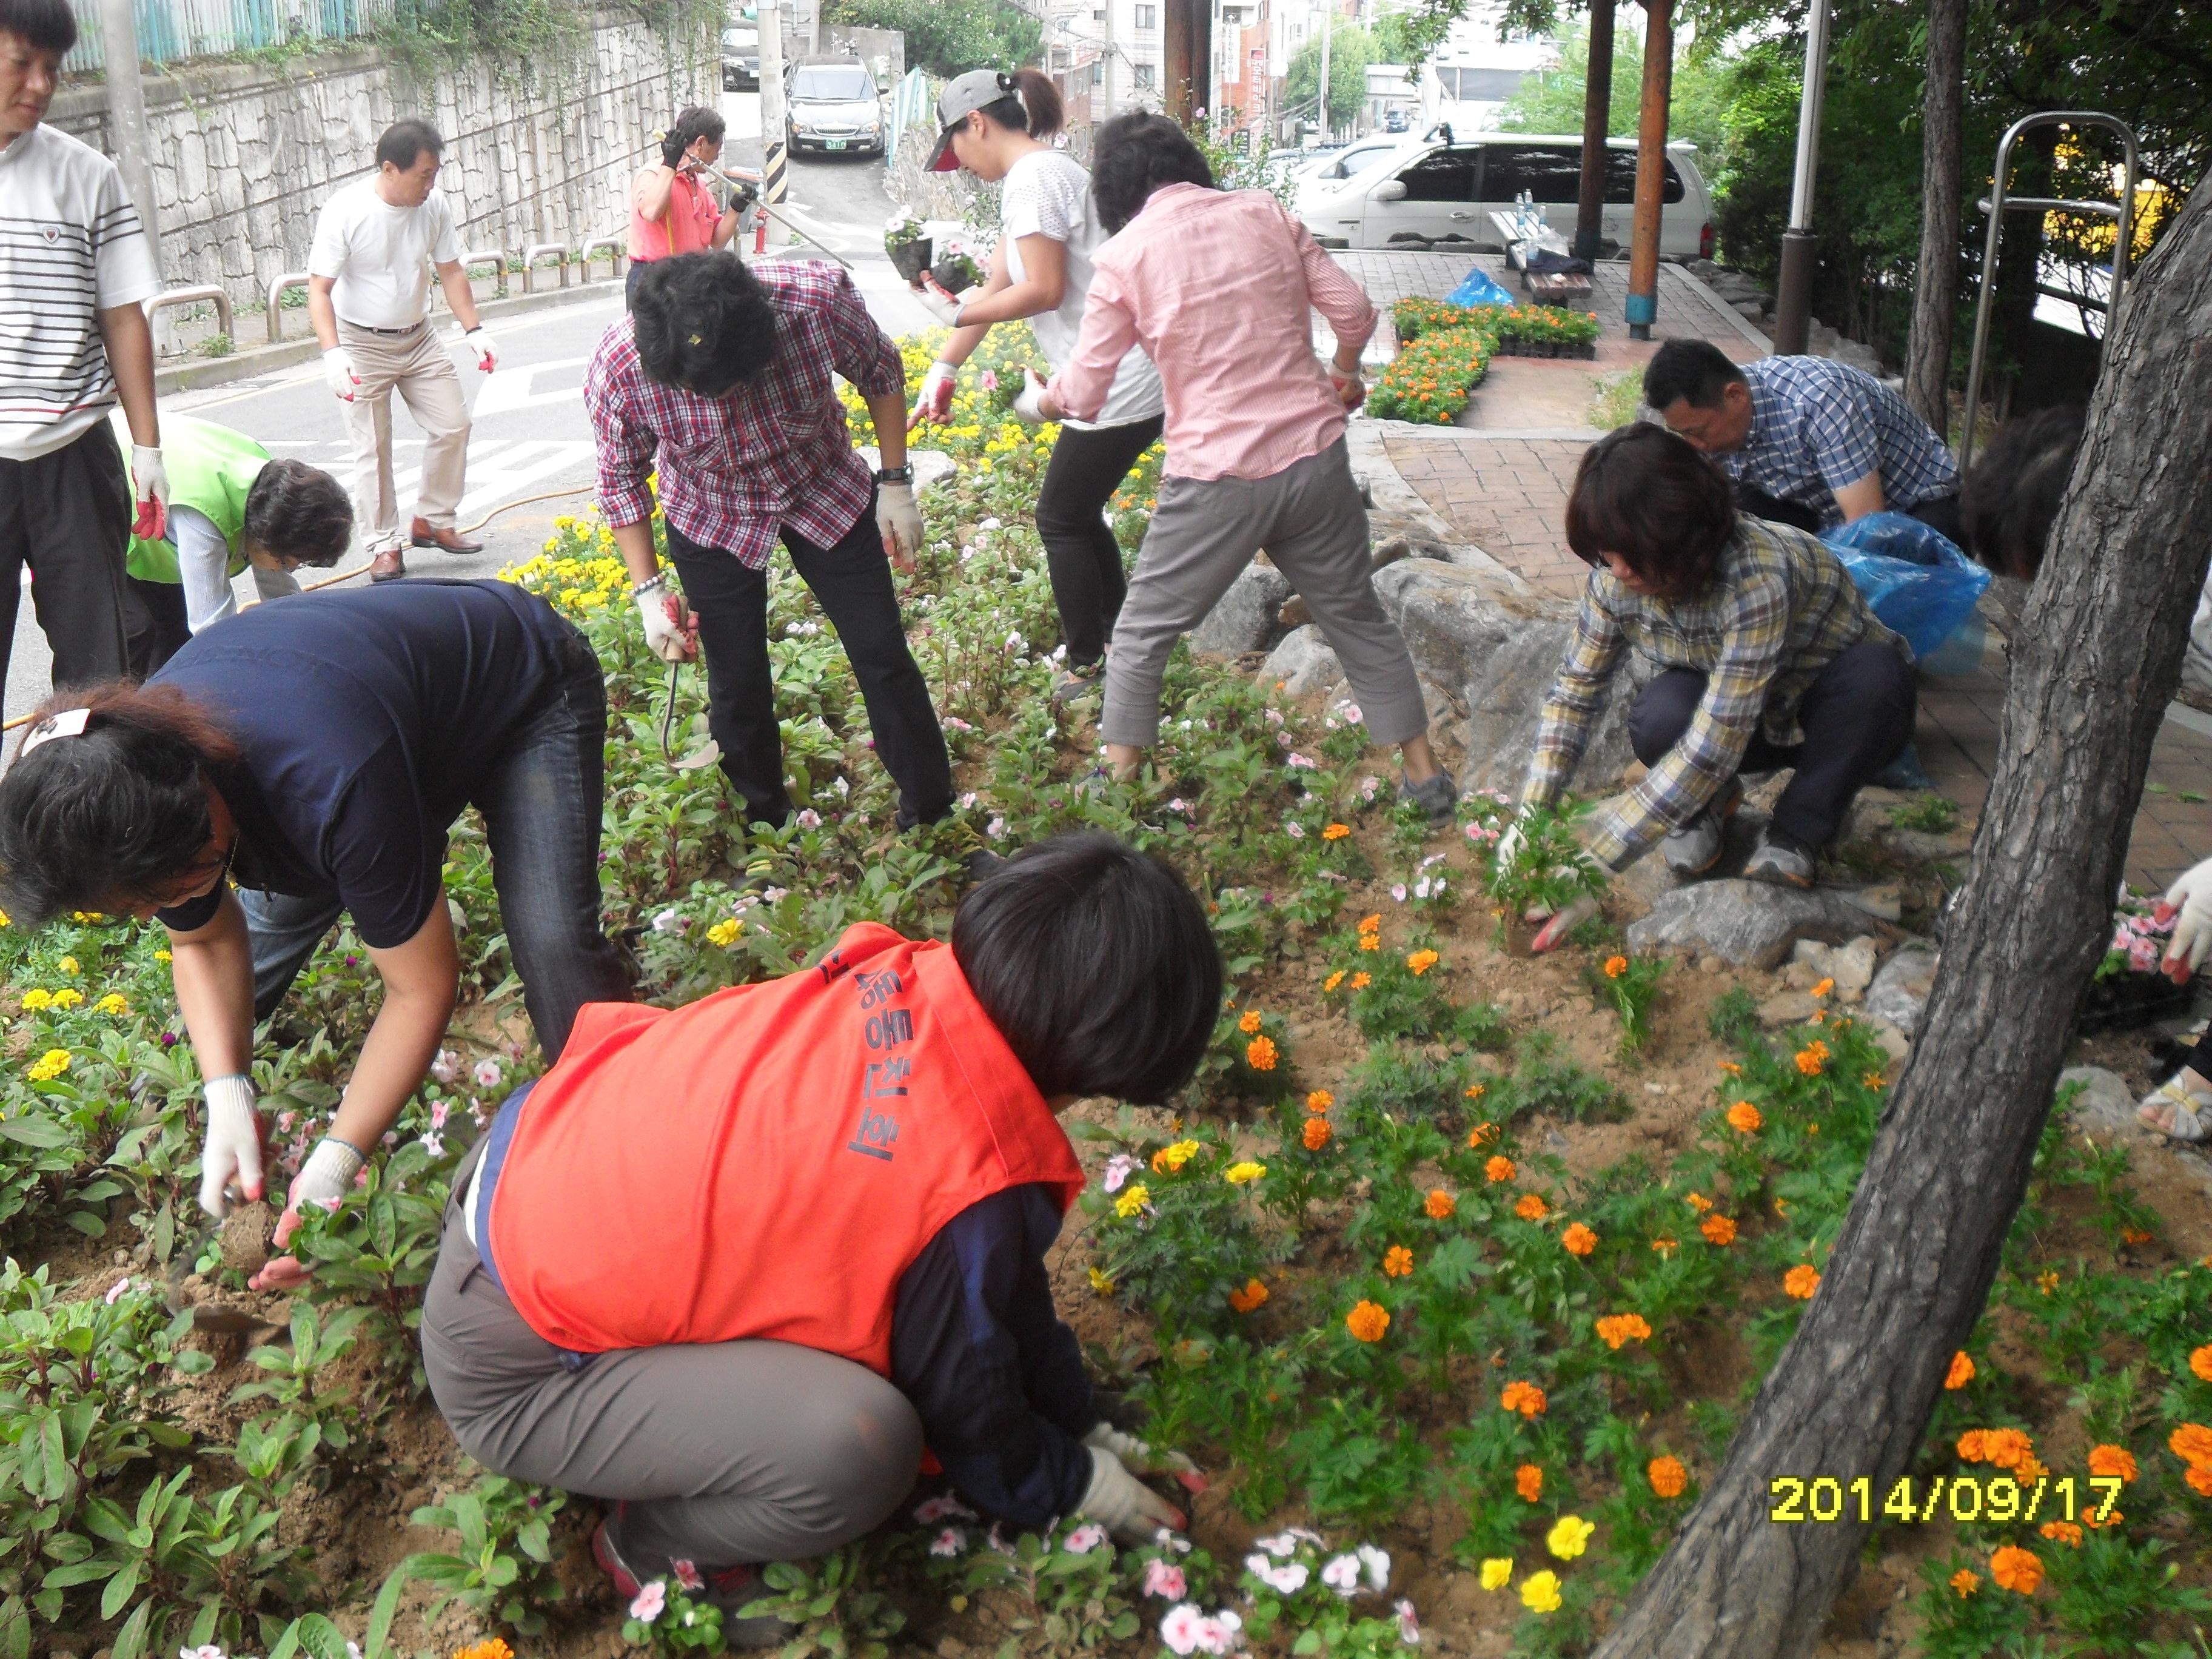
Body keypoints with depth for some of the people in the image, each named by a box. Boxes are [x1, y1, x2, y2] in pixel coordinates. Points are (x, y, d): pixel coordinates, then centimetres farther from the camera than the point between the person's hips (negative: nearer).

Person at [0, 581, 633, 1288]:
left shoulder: (333, 784, -45)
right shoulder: (135, 775, -23)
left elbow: (423, 988, -32)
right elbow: (206, 943, -6)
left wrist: (335, 1162, -34)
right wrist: (226, 1096, -21)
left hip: (528, 691, -6)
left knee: (551, 944, -25)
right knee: (266, 918, 2)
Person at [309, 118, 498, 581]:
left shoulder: (434, 207, -8)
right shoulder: (345, 212, -21)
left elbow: (450, 271, 5)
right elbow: (319, 289, -20)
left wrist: (475, 330, -4)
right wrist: (333, 353, -32)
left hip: (419, 338, 5)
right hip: (363, 344, -5)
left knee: (452, 425, 2)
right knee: (372, 448, -3)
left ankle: (432, 521, 19)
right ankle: (384, 546, 7)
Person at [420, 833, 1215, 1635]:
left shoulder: (896, 973, -8)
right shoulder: (978, 1197, -29)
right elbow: (968, 1405, -7)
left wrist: (1081, 1419, 16)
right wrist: (1074, 1484, 13)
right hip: (510, 1362, -8)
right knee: (858, 1442, -25)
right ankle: (654, 1545, 5)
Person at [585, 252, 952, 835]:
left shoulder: (818, 297, -33)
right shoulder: (616, 371, -30)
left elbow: (881, 372, -10)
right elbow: (622, 480, -10)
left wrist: (896, 484, -7)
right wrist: (649, 591, -13)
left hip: (827, 491, 0)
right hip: (710, 521, 0)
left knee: (883, 656, 4)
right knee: (737, 681, 3)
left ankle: (930, 817, 21)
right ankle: (765, 826, 26)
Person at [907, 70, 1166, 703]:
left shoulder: (1034, 177, -15)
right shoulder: (1033, 175, 17)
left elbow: (1044, 290, -21)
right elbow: (997, 285, 19)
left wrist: (958, 315, -9)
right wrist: (943, 371, 18)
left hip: (1119, 385, -10)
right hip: (1119, 381, 10)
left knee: (1061, 519, 3)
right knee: (1079, 513, 18)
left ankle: (1086, 668, 14)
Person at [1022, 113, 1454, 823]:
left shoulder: (1124, 257, -5)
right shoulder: (1263, 213, 4)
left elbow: (1082, 396, -2)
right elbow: (1353, 311, 5)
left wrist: (1035, 401, 20)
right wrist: (1344, 374, 26)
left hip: (1216, 478, -3)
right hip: (1315, 459, 4)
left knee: (1142, 632, 15)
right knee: (1357, 616, 19)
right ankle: (1425, 775, 26)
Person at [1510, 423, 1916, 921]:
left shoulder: (1758, 576, -38)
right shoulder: (1616, 577, -21)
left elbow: (1712, 747, -41)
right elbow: (1574, 691, -10)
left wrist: (1594, 864, -41)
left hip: (1842, 711, -2)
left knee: (1875, 672, -36)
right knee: (1658, 719, -31)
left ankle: (1795, 834, -14)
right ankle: (1710, 802, 2)